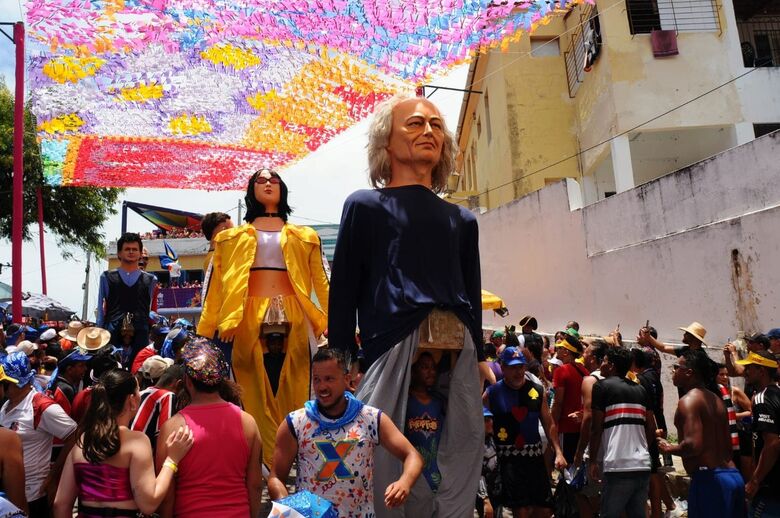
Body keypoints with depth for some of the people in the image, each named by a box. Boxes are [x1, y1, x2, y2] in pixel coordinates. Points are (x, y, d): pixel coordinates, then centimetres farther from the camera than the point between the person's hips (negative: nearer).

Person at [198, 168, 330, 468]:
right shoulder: (233, 237, 18)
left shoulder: (304, 237, 18)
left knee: (294, 393, -1)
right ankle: (268, 463, 8)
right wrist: (205, 332, 5)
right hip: (249, 319, 0)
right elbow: (217, 285, 12)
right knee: (255, 394, 0)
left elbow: (321, 282, 10)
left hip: (294, 317, 0)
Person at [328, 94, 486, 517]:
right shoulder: (364, 206, 9)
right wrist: (342, 365, -2)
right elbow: (343, 291, 3)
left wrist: (479, 355, 12)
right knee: (389, 465, -1)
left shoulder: (462, 220, 22)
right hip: (393, 346, -4)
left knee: (459, 474, 8)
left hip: (458, 354, 4)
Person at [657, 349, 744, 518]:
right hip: (733, 476, 9)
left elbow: (693, 445, -24)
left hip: (710, 478, -9)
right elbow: (727, 445, 19)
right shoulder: (716, 399, 15)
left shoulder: (688, 400, -13)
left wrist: (669, 448, -7)